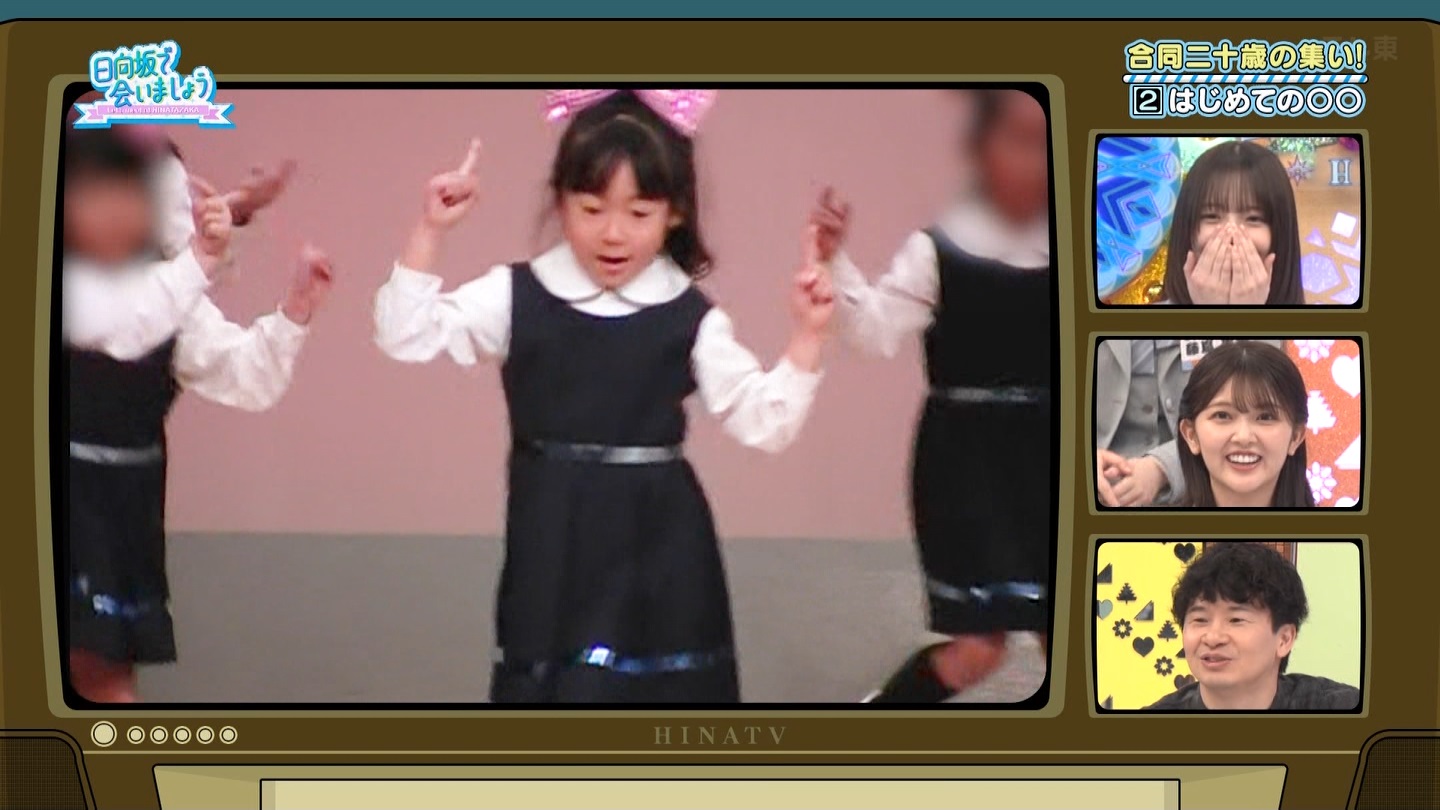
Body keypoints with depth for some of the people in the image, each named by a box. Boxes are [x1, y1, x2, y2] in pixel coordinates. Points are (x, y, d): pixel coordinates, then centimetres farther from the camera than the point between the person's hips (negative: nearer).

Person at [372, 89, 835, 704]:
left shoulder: (691, 318, -3)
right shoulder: (516, 296, -2)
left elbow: (764, 422, -2)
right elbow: (406, 336, -6)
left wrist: (807, 336, -13)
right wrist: (429, 233, -13)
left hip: (659, 543, 0)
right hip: (553, 540, 0)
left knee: (662, 680, 9)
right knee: (548, 681, 6)